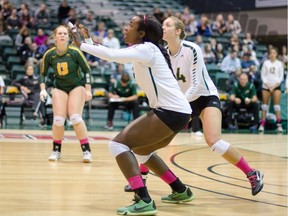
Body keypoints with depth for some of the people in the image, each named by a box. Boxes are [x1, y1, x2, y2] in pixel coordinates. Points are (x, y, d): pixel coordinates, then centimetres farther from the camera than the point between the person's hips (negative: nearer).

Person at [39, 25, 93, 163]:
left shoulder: (75, 52, -16)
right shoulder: (49, 54, -9)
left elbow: (87, 71, -8)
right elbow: (42, 74, 5)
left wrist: (88, 90, -13)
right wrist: (43, 89, -9)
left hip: (77, 86, -2)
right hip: (59, 88, 2)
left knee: (75, 118, -18)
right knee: (58, 119, -10)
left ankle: (86, 151, -9)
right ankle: (56, 150, 9)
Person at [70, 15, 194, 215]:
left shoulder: (146, 49, -10)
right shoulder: (142, 51, 17)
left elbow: (111, 55, -23)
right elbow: (113, 54, 26)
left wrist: (81, 45, -13)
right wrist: (90, 40, 20)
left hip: (172, 112, -10)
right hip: (174, 111, 10)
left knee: (119, 144, -13)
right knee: (140, 149, 27)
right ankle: (181, 191, 34)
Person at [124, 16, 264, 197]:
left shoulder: (191, 49, -20)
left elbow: (197, 84, -24)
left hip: (206, 97, -7)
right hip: (183, 101, 7)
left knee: (213, 141, -26)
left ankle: (253, 174, -13)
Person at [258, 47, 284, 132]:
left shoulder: (279, 64, 5)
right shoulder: (266, 63, 5)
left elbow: (281, 76, 3)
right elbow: (262, 75, 3)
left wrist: (274, 86, -8)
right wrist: (267, 85, -7)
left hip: (276, 86, -1)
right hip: (266, 86, 1)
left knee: (277, 105, -8)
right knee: (265, 105, 0)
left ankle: (279, 125, -10)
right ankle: (262, 124, 1)